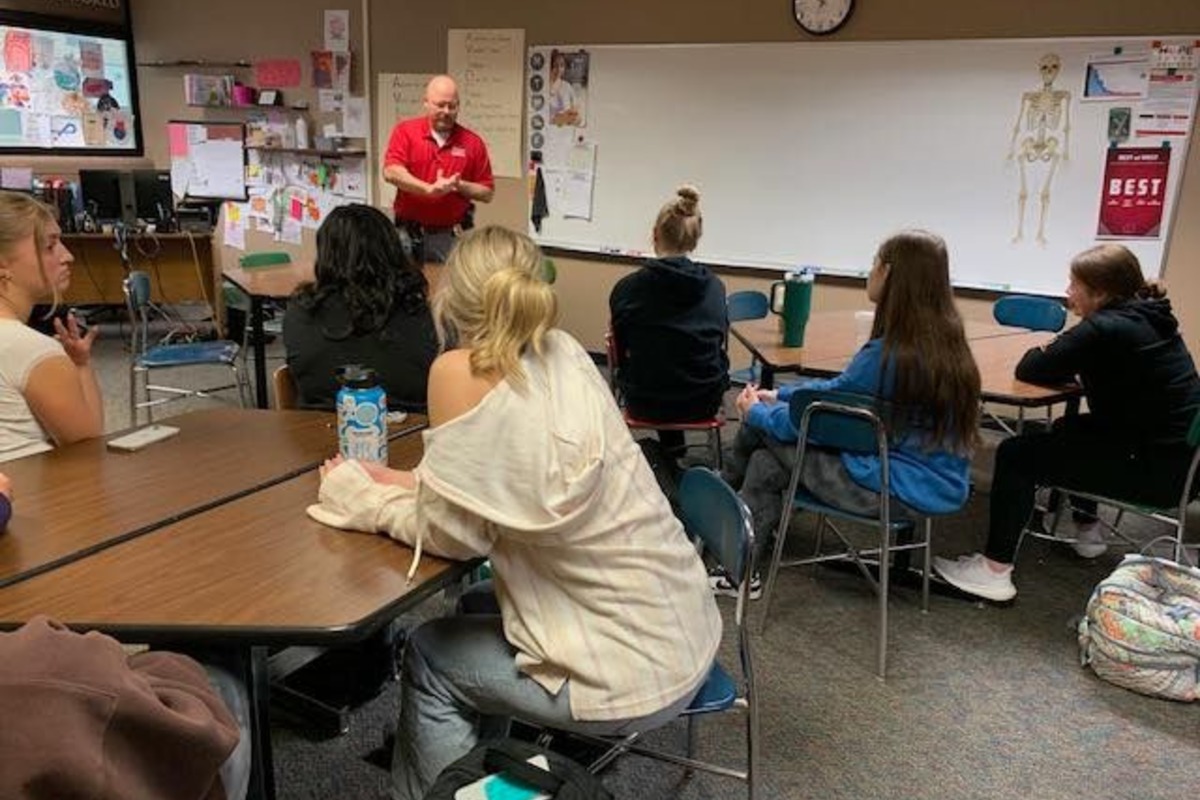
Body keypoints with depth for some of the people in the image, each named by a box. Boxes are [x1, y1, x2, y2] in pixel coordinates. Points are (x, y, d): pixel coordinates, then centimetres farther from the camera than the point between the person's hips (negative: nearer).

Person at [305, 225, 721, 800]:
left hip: (633, 671, -7)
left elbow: (449, 534, -13)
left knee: (428, 655, 13)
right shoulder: (563, 353, -2)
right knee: (477, 613, 27)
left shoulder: (461, 371, -22)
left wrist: (361, 501, 3)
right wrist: (406, 484, 11)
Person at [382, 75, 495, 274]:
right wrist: (430, 189, -25)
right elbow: (391, 172, -15)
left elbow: (487, 192, 5)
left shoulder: (473, 142, 2)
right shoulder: (405, 131, 0)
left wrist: (460, 186, -13)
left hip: (453, 235, 0)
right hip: (410, 233, 0)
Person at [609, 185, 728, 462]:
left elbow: (623, 350, 2)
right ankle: (672, 448, 45)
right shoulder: (714, 287, -9)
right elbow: (719, 344, 6)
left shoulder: (627, 288, -14)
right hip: (703, 403, 1)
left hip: (646, 403, -1)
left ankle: (670, 446, 48)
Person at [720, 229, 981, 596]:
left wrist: (757, 411, 5)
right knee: (766, 463, 9)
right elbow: (843, 389, 14)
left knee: (765, 428, 1)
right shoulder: (946, 339, 3)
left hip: (899, 489, -9)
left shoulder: (888, 353, -25)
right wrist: (778, 395, 14)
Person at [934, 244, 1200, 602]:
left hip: (1156, 468, -9)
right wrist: (1063, 358, 3)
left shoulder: (1105, 329, -20)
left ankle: (995, 570, -5)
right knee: (1070, 429, 31)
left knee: (1017, 454, -7)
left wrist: (1047, 353, 6)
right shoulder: (1147, 317, 8)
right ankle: (1086, 528, 42)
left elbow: (1029, 370, -15)